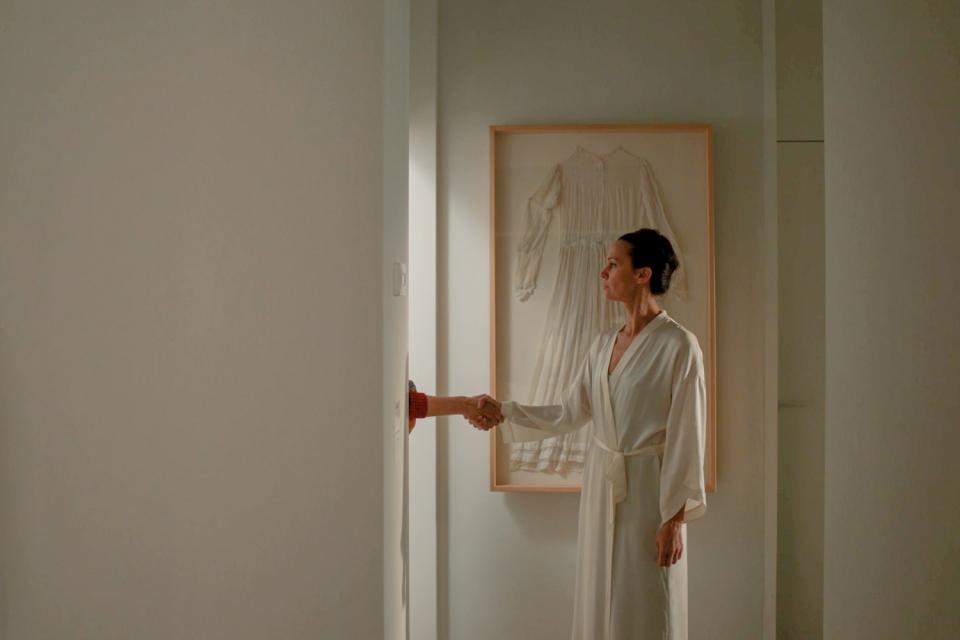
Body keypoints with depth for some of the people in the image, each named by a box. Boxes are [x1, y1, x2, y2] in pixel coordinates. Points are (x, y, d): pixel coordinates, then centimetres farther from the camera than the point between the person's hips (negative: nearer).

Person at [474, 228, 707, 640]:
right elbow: (568, 415, 11)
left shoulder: (678, 345, -12)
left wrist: (676, 516, -15)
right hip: (601, 484, 7)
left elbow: (687, 437, -14)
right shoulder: (604, 345, 9)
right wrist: (504, 413, 5)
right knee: (600, 604, 12)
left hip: (649, 487, -7)